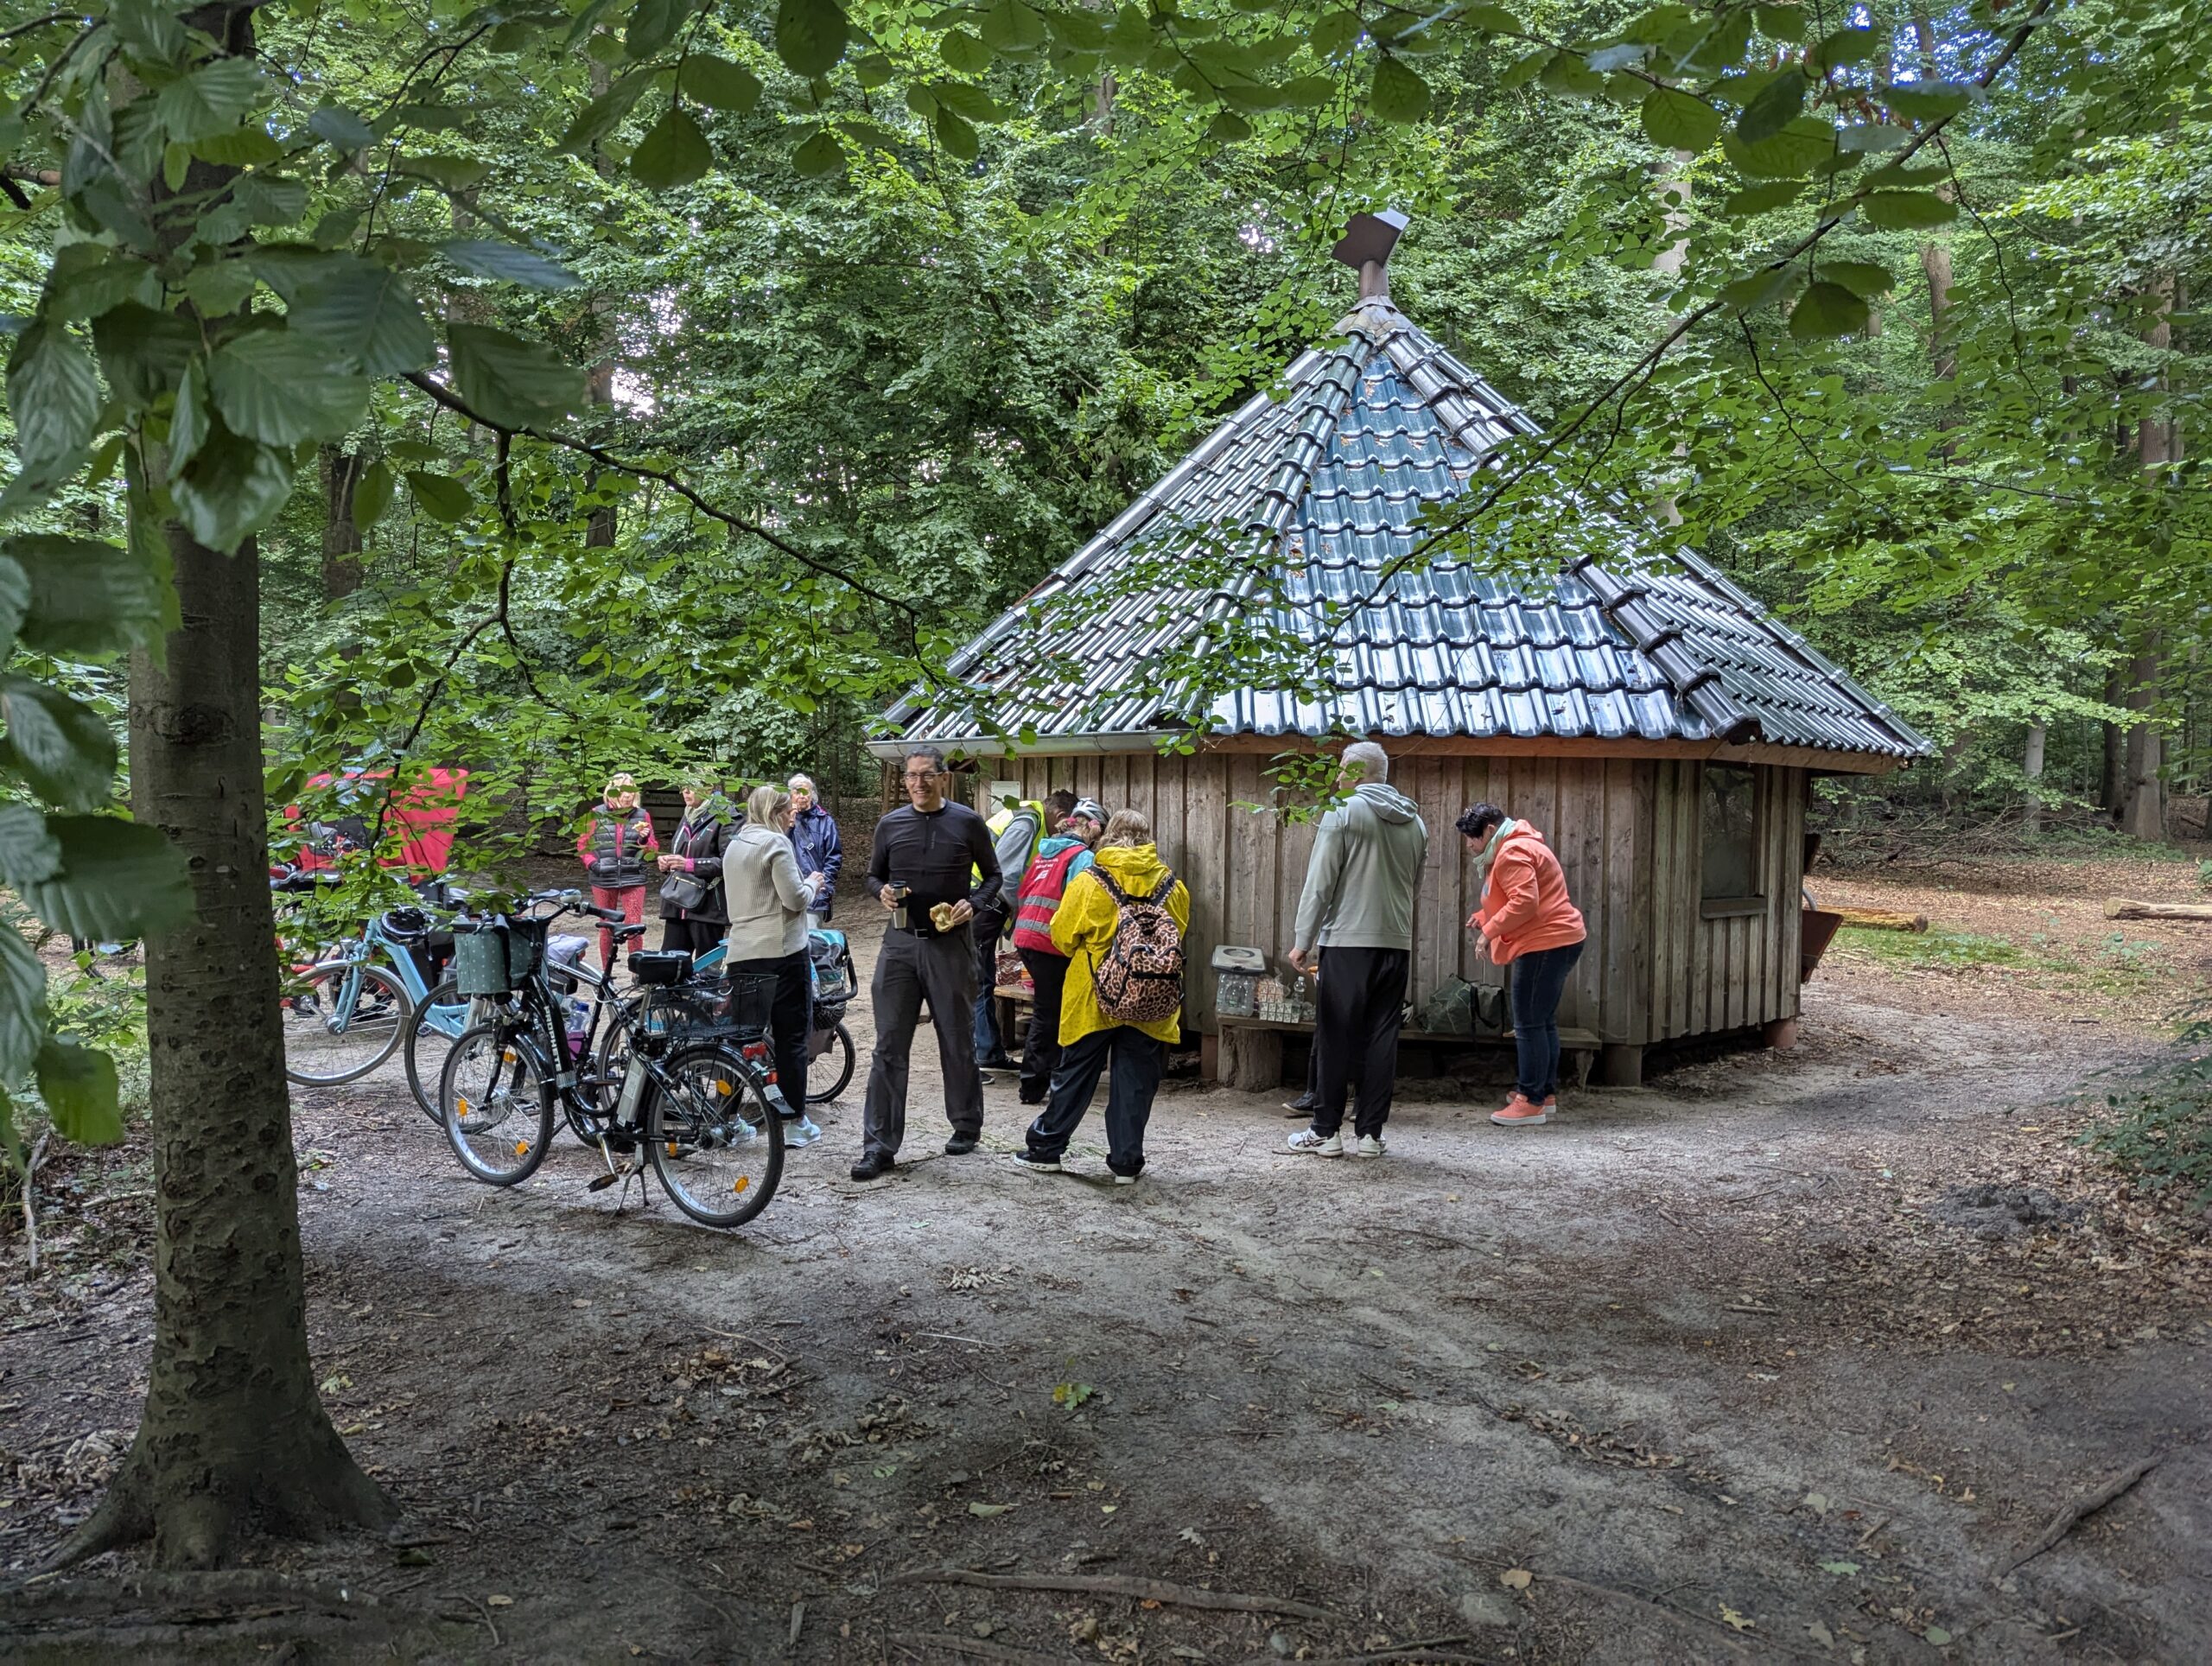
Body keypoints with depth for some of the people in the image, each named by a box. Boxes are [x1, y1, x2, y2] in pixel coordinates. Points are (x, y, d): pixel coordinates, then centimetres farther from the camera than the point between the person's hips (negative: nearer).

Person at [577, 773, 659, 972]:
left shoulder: (642, 815, 5)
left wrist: (645, 838, -14)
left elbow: (653, 850, 6)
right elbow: (583, 843, 9)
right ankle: (606, 972, 17)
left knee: (634, 927, -6)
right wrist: (592, 863, -6)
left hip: (633, 879, 0)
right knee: (606, 928, 8)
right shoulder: (597, 814, 2)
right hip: (603, 880, 0)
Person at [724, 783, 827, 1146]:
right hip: (781, 951, -7)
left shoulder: (734, 845, 16)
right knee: (791, 1038, 0)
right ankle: (795, 1123, 3)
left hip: (740, 952, 7)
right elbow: (794, 899, -14)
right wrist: (811, 884, 5)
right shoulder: (776, 843, -9)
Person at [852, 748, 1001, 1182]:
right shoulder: (890, 825, 7)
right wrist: (882, 892, -5)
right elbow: (874, 875, 18)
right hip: (900, 943, 2)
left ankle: (966, 1126, 29)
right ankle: (880, 1146, 0)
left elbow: (993, 876, 8)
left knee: (958, 1042, 10)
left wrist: (972, 903, -11)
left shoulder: (967, 823, 0)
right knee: (889, 1047, -2)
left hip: (950, 944, -2)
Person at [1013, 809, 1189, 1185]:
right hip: (1150, 1003, 1)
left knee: (1074, 1076, 11)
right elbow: (1178, 938, 10)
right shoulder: (1172, 887, -1)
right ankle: (1126, 1161, 11)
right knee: (1135, 1082, 8)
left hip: (1094, 999, -1)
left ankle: (1045, 1147, 20)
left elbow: (1063, 936, -1)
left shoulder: (1089, 882, -8)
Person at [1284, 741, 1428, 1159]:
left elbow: (1320, 883, -9)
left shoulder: (1344, 811, -6)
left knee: (1336, 1037, 1)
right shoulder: (1415, 821, 14)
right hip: (1397, 944, 5)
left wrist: (1303, 941, -6)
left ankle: (1325, 1132, 5)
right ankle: (1371, 1133, 10)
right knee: (1381, 1038, 7)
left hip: (1348, 941, -5)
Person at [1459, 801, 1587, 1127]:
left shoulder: (1511, 854, -15)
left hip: (1546, 944, -12)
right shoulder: (1517, 847, 20)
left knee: (1529, 1024, -8)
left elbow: (1525, 901, -25)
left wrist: (1489, 929, -18)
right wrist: (1484, 916, 9)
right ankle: (1547, 1094, 24)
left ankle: (1531, 1103, -5)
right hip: (1559, 941, 12)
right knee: (1543, 1022, 17)